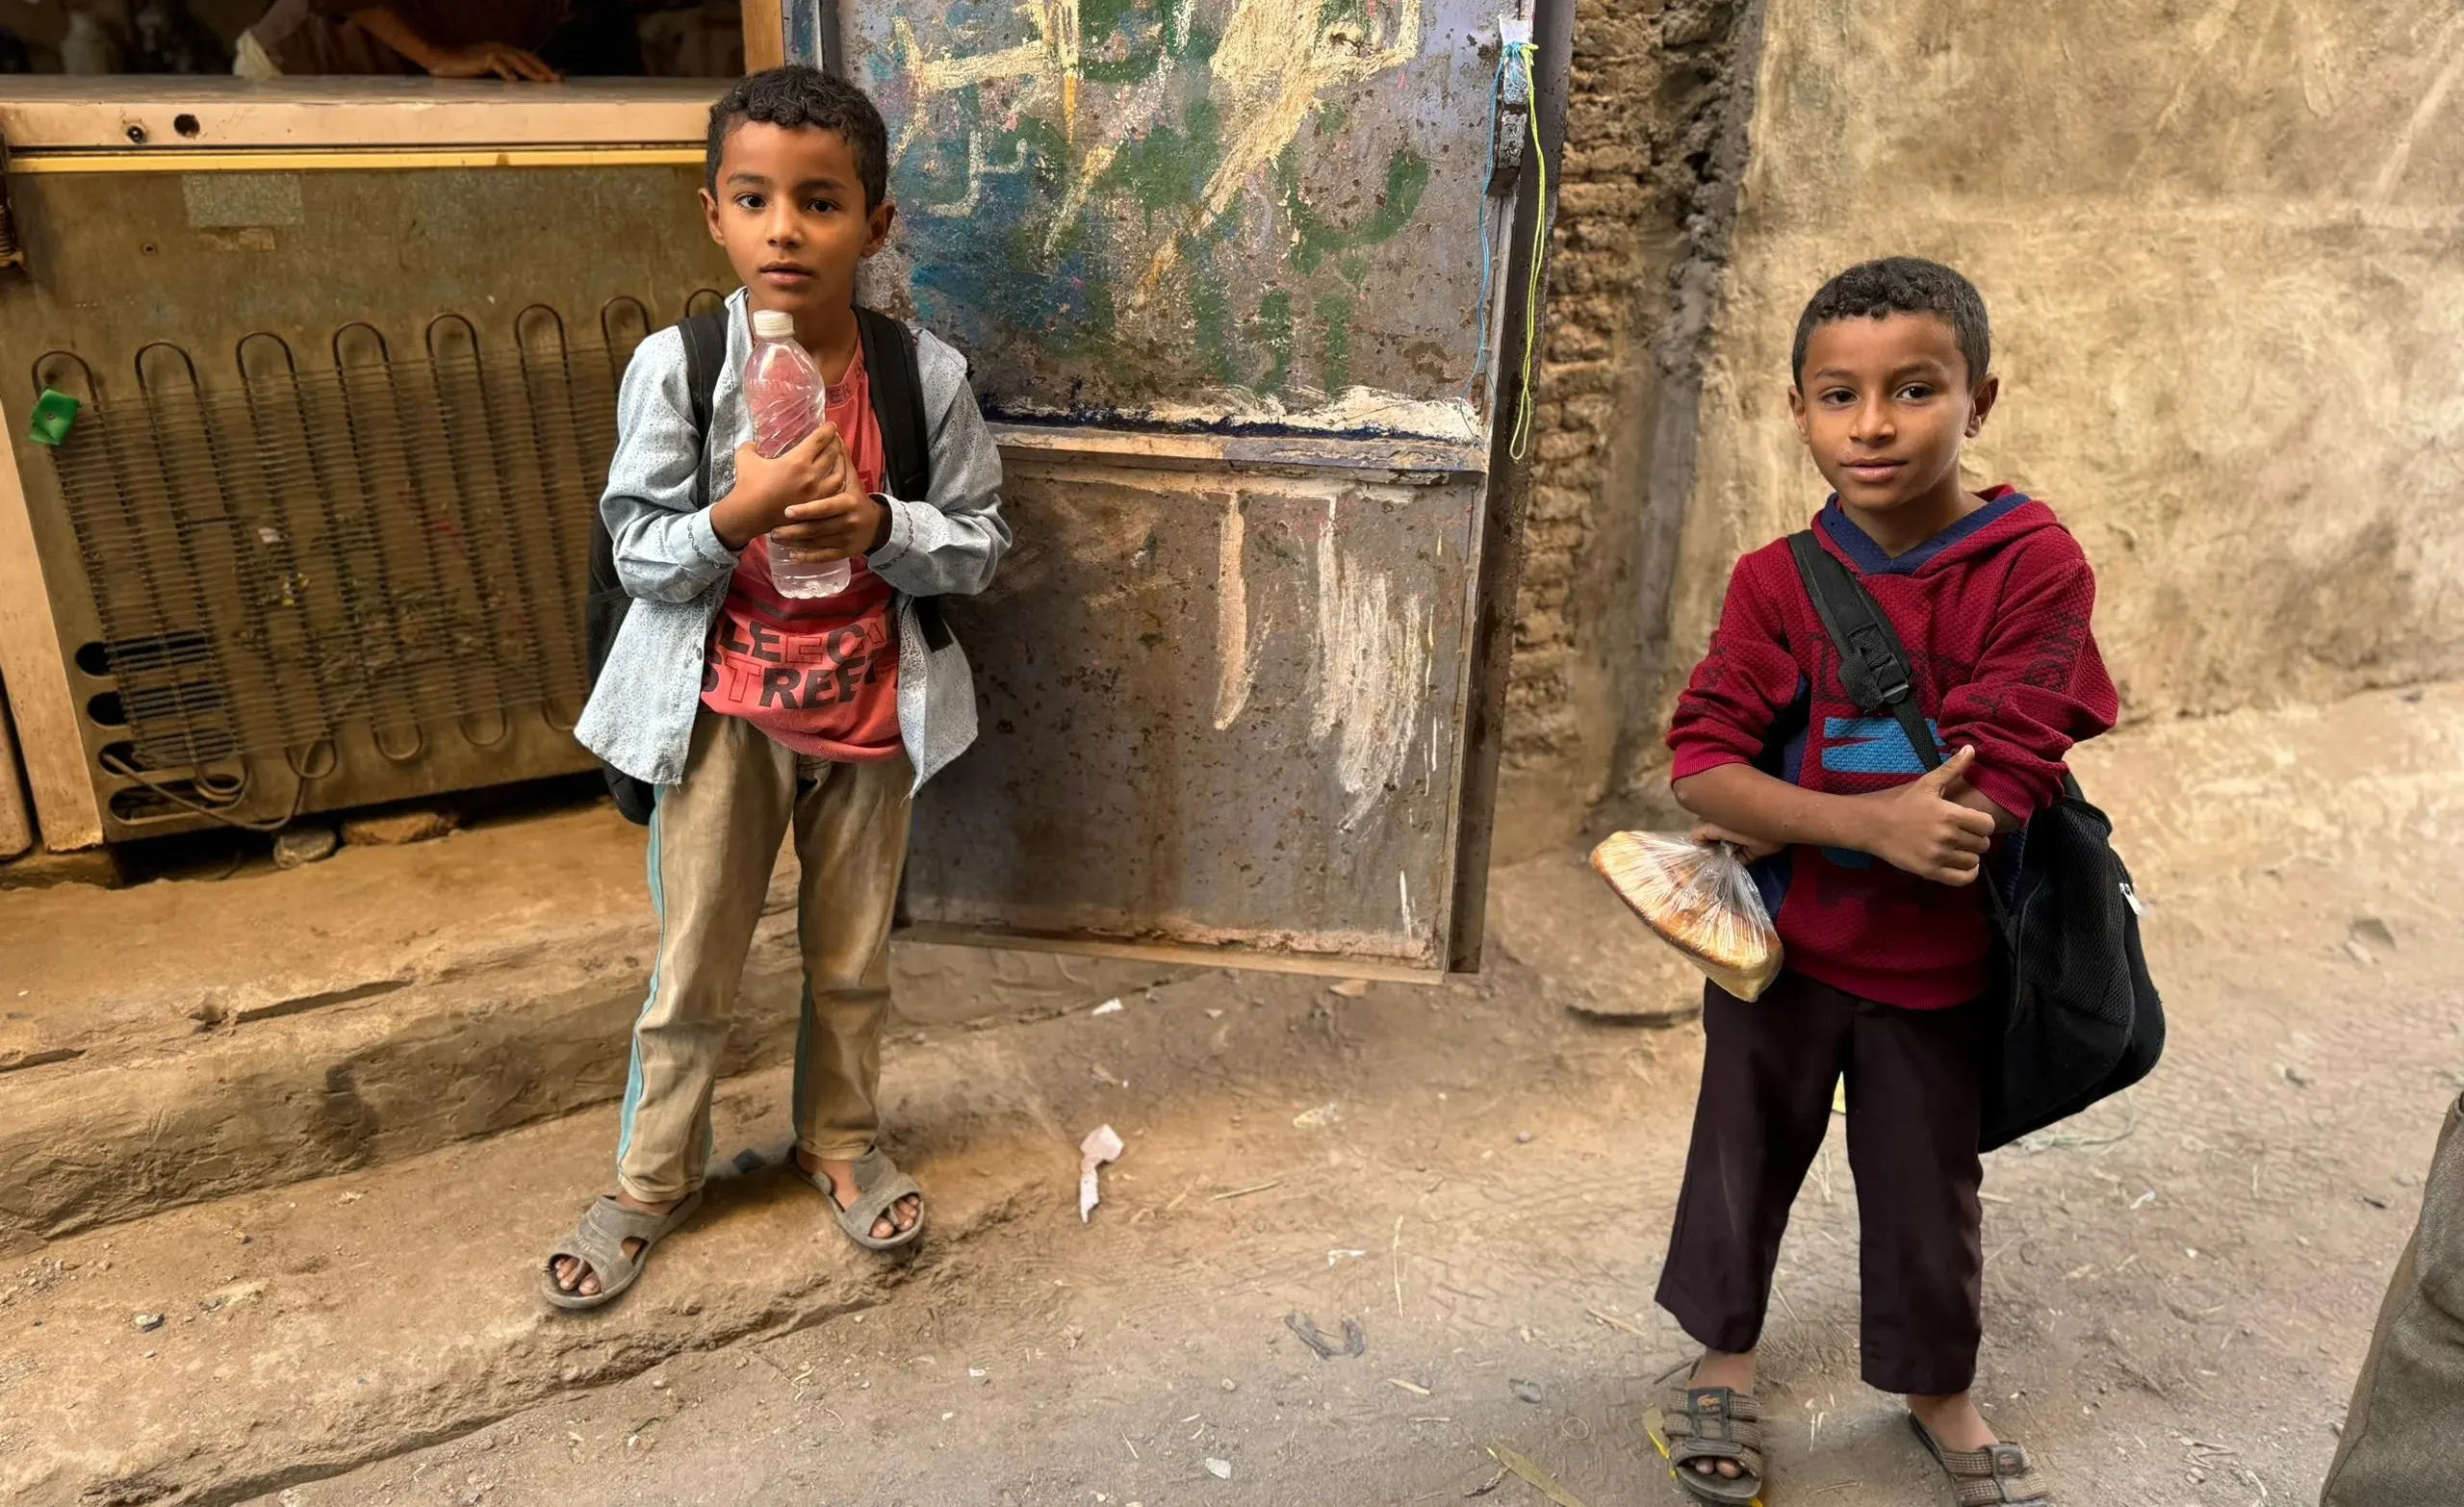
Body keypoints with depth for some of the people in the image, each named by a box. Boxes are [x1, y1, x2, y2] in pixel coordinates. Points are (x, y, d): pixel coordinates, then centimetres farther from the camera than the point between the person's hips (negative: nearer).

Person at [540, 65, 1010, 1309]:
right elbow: (637, 555, -7)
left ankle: (840, 1141, 42)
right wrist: (737, 516, -26)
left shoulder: (925, 375, -10)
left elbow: (981, 546, -3)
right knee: (692, 971, 12)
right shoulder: (674, 368, -12)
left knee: (852, 961, 18)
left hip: (869, 706, 1)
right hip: (723, 712, -1)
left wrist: (875, 527, -22)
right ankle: (654, 1177, 35)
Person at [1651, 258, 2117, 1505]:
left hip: (1935, 962, -1)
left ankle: (1936, 1385, 45)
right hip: (1776, 947, 2)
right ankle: (1725, 1353, 44)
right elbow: (1700, 763, -16)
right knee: (1744, 1156, 18)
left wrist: (1775, 819, -20)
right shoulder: (1778, 581, -8)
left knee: (1926, 1183, 18)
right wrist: (1868, 820, -31)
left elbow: (1990, 794, -23)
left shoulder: (2034, 569, -15)